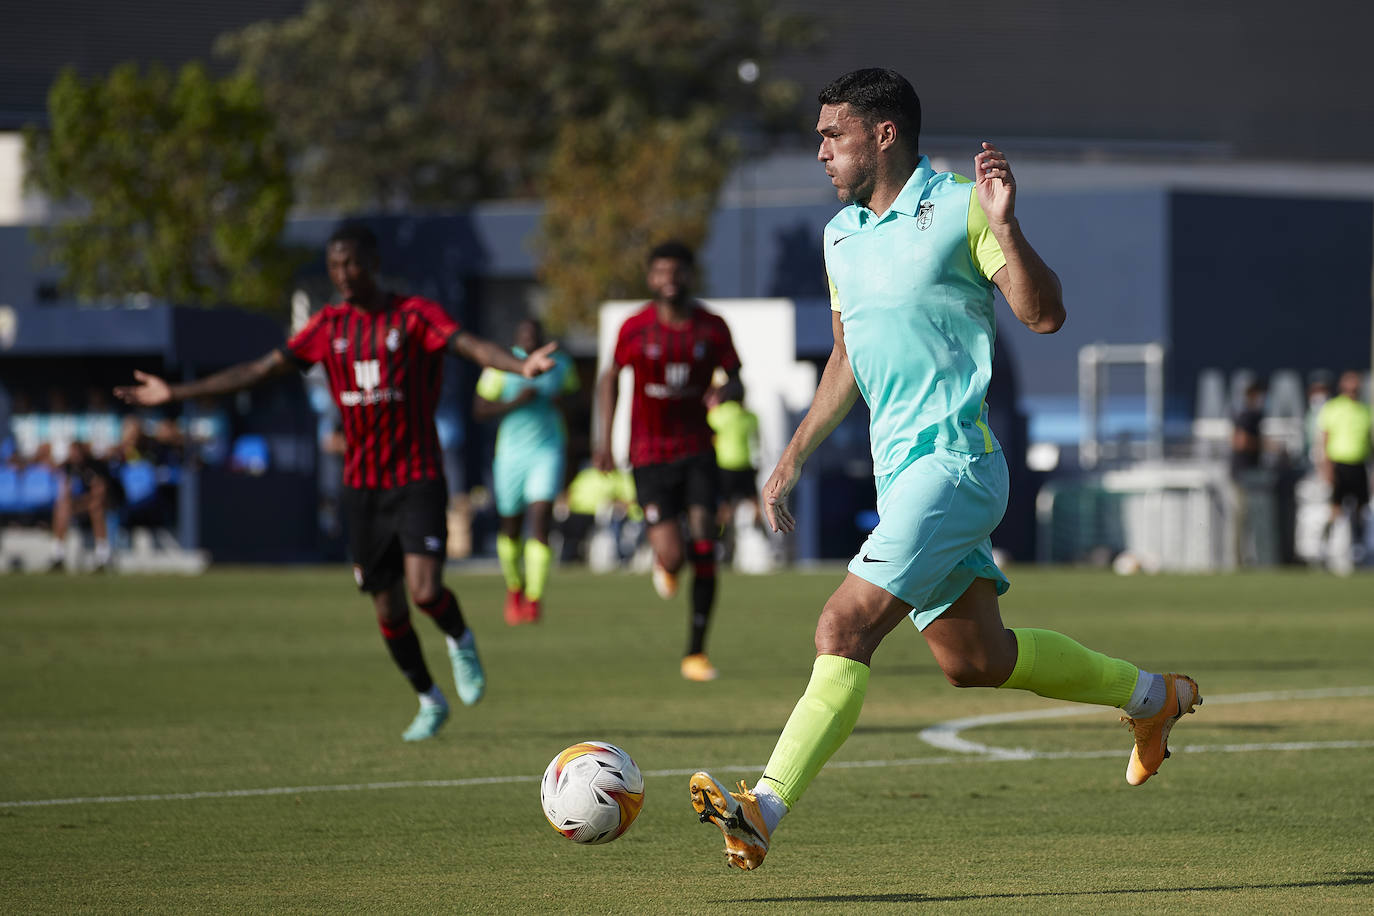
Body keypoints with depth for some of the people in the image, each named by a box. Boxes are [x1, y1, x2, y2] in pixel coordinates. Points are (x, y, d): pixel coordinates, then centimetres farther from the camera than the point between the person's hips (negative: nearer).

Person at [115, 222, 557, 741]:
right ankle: (429, 702, 27)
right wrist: (175, 393, 5)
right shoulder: (329, 325, 6)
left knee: (424, 590, -21)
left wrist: (520, 366, -43)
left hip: (417, 479, -4)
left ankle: (460, 641, 13)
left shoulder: (413, 315, -6)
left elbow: (470, 345, -22)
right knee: (388, 607, 8)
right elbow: (262, 370, 8)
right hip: (362, 485, 4)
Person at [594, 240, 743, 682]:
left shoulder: (712, 327, -2)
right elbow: (610, 378, 9)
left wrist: (725, 392, -19)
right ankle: (663, 564, 28)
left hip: (698, 450, 2)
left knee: (704, 552, -8)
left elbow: (735, 380, 6)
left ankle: (696, 652, 5)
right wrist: (604, 441, 4)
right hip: (650, 457, -2)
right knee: (672, 558, -13)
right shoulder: (636, 328, -6)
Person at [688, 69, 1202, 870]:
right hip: (899, 468, 9)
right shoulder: (842, 233, 15)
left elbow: (1045, 316, -13)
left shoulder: (959, 208, -8)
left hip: (954, 462, -9)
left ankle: (764, 810, -23)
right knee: (974, 660, 16)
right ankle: (1152, 696, 35)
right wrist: (794, 459, 21)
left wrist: (1004, 226, -27)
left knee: (847, 627, -19)